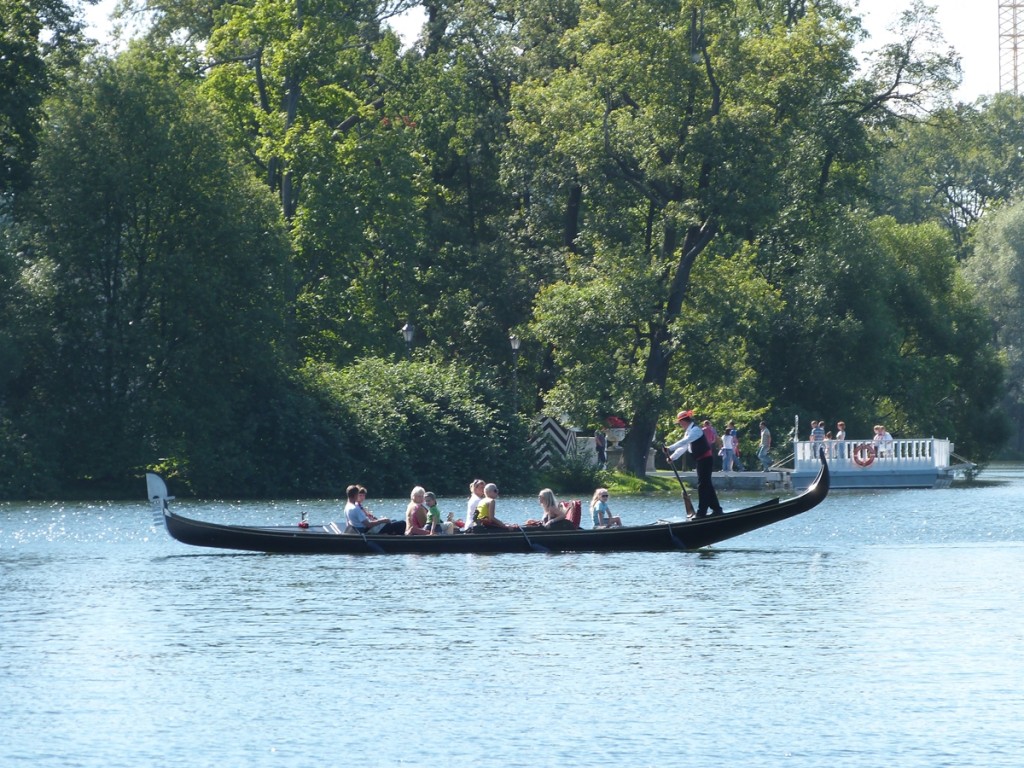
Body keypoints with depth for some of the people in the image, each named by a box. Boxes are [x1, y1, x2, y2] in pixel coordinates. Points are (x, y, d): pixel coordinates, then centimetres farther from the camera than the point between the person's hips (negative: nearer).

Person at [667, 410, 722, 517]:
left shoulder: (695, 430, -17)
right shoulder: (689, 431, 14)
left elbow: (684, 442, -30)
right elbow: (683, 447, 14)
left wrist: (670, 448, -31)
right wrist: (672, 457, 3)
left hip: (705, 459, -10)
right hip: (702, 460, 10)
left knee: (702, 485, -9)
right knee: (707, 485, 13)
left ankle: (701, 512, -9)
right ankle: (717, 509, 19)